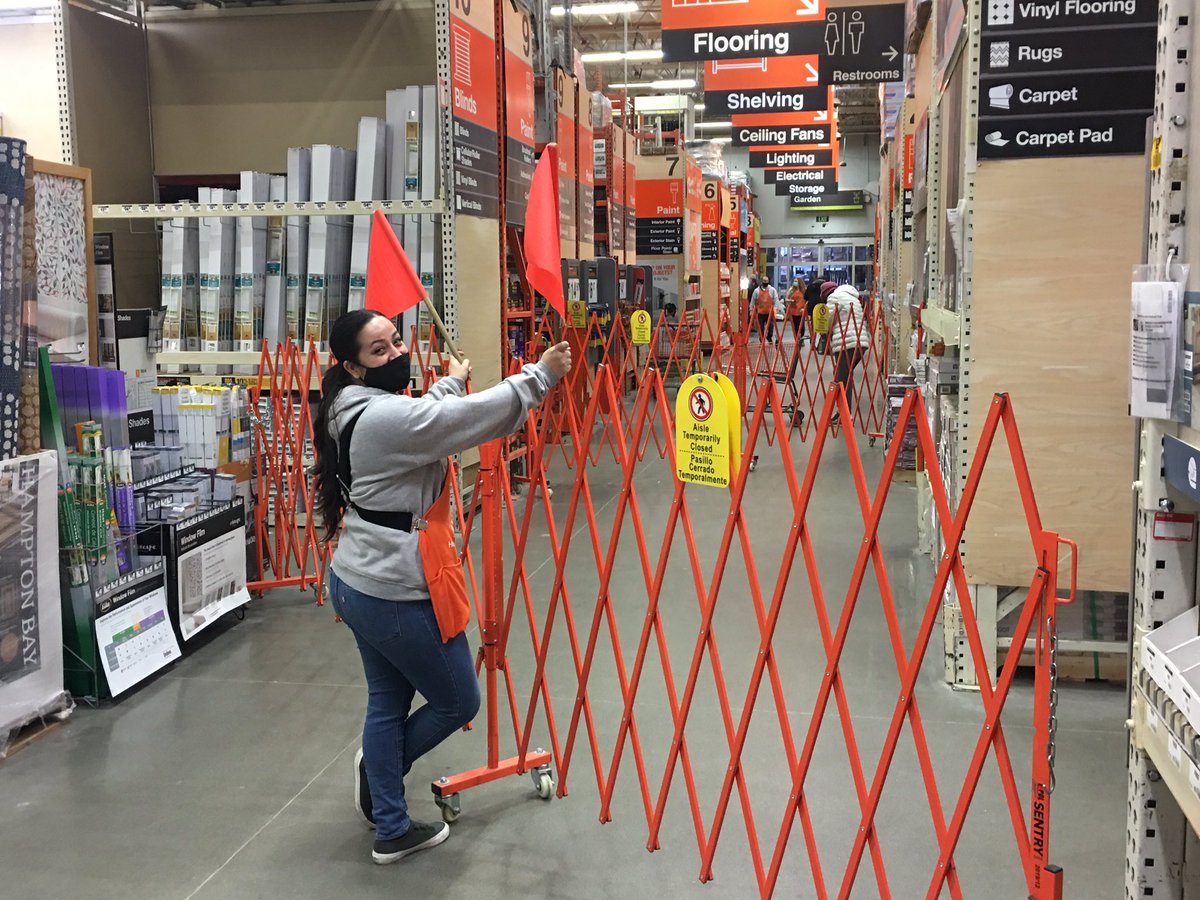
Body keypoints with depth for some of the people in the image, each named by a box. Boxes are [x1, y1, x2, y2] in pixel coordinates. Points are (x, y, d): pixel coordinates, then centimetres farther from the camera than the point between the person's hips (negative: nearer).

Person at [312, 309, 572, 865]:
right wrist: (540, 375, -16)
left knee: (388, 701, 19)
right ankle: (384, 787, 28)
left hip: (356, 584, 10)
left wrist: (449, 383, 33)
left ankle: (391, 831, 29)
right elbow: (481, 416, -26)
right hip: (397, 594, -10)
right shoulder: (388, 415, -24)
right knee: (458, 702, 10)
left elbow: (429, 422, 25)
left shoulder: (356, 411, 7)